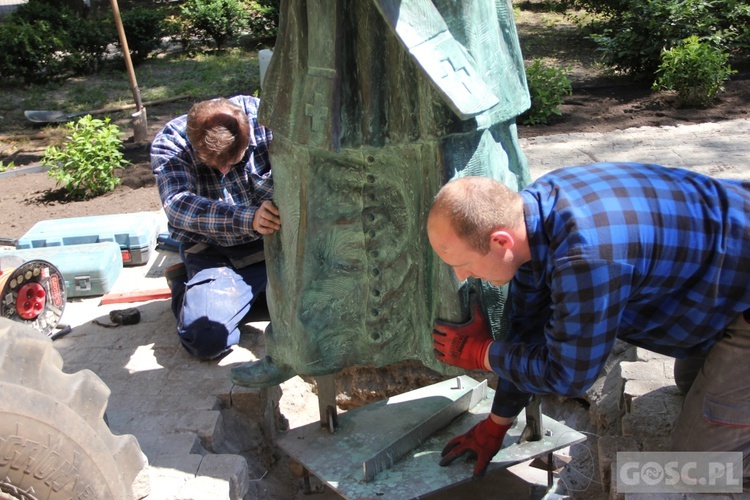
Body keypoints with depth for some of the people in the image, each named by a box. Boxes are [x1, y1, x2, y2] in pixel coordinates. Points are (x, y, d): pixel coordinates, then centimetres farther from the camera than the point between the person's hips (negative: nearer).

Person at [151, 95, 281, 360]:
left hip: (277, 238, 3)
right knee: (207, 340, -23)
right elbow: (177, 205, -31)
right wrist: (248, 219, -45)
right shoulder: (169, 143, -16)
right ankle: (185, 286, 11)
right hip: (214, 251, -2)